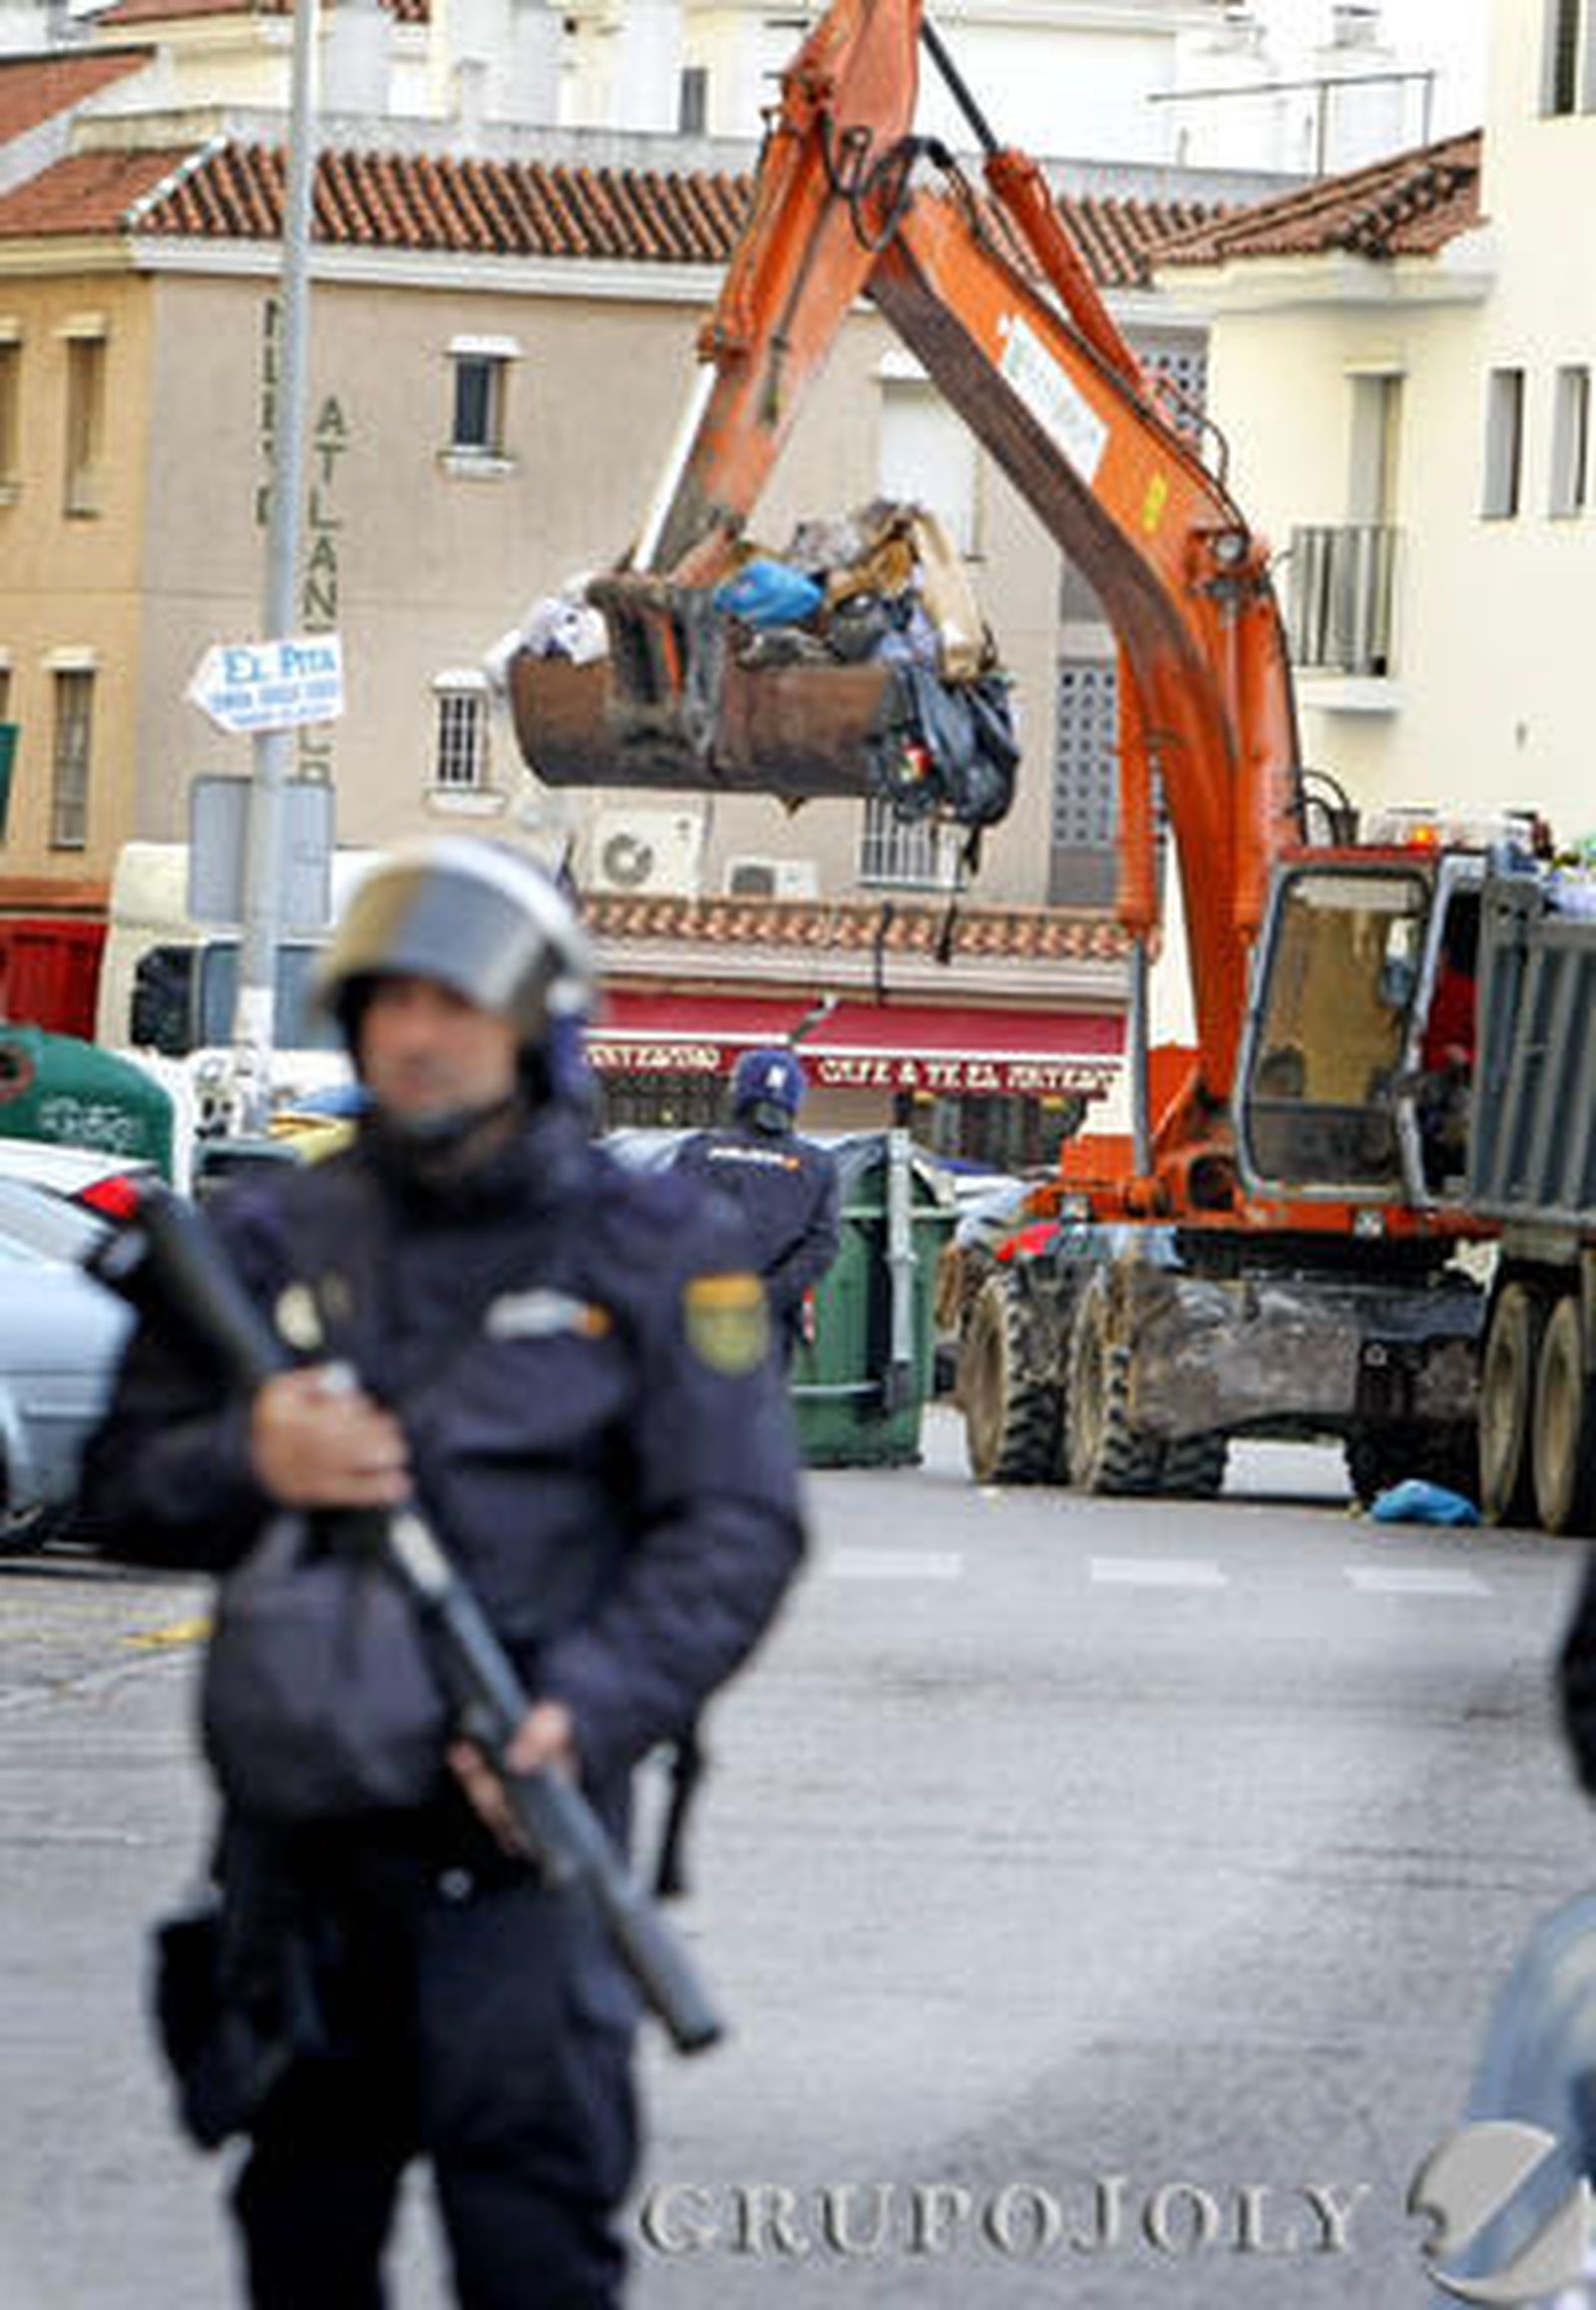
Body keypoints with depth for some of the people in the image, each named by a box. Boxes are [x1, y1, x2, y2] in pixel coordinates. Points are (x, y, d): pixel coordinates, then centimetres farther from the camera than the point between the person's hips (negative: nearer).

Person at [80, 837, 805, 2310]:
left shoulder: (650, 1250, 0)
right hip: (297, 1826, 4)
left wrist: (592, 1712, -20)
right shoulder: (274, 1238, 10)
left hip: (511, 1805, -4)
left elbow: (737, 1526, -4)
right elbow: (125, 1488, 10)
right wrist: (247, 1463, -13)